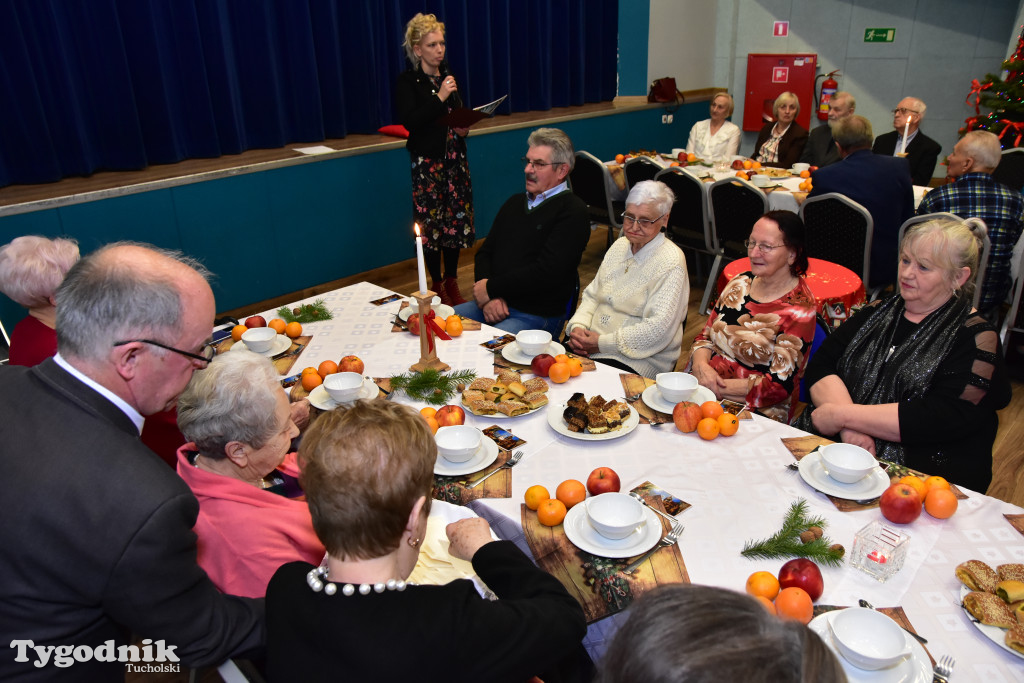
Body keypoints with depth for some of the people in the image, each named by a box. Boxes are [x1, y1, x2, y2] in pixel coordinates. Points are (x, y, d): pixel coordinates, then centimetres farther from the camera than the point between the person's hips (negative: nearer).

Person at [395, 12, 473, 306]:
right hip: (427, 162, -5)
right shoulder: (408, 82, -5)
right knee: (432, 224, -3)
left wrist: (464, 128, 1)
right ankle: (437, 286, 12)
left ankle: (452, 284, 19)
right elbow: (409, 122, -17)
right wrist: (439, 98, -19)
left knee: (457, 220, 6)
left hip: (455, 160, 5)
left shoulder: (448, 76, 13)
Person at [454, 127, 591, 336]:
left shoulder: (572, 211, -6)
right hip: (491, 305, 7)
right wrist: (488, 297, -4)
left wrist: (490, 288, -9)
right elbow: (484, 253, 17)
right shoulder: (514, 203, 20)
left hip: (537, 316, -7)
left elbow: (546, 273, -16)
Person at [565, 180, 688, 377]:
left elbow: (658, 329, -20)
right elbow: (592, 295, 16)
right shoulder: (620, 245, 13)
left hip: (638, 361, -7)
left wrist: (603, 344, -18)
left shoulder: (670, 263, -12)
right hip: (590, 344, 7)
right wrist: (578, 327, -4)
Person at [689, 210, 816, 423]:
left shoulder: (799, 308, -11)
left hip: (758, 413, -6)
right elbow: (705, 336, 13)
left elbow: (779, 386, -14)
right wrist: (700, 364, -10)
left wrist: (716, 387, -16)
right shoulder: (740, 283, 9)